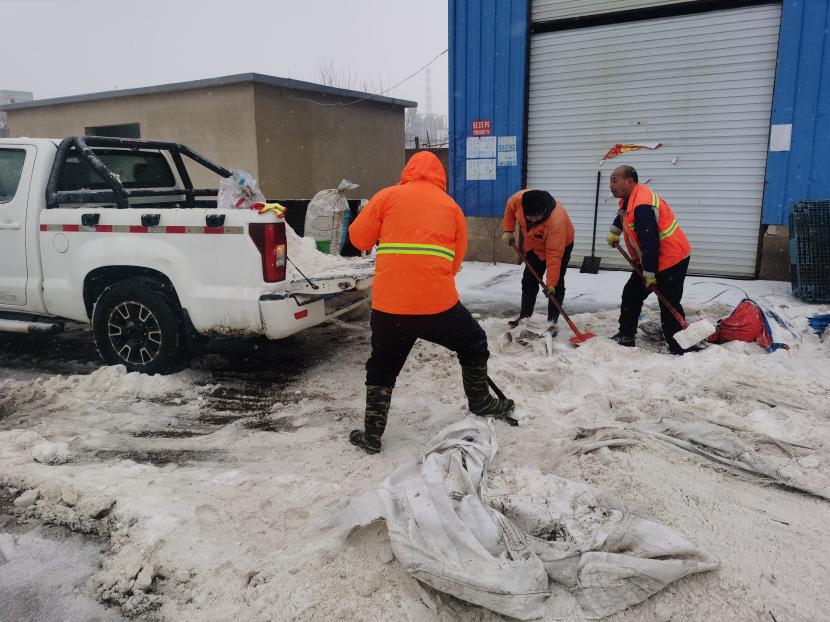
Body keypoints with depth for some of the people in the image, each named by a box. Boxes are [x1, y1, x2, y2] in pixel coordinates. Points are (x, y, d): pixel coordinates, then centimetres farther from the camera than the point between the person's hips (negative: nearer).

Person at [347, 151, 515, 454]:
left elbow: (358, 238, 8)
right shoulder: (452, 207, 11)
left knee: (382, 367, 19)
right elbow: (455, 261, 12)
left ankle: (372, 434, 24)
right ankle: (480, 403, 39)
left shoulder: (387, 196, 7)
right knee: (474, 344, 26)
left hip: (389, 303, 1)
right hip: (438, 302, 0)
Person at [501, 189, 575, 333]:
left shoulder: (556, 220, -43)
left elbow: (554, 255, -40)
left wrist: (551, 282, -37)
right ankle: (524, 316, 19)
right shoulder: (519, 198, -31)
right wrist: (508, 231, -6)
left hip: (560, 246, -5)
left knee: (557, 285, -7)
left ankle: (552, 322, 0)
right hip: (535, 246, 6)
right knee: (529, 281, 9)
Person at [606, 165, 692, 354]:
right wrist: (614, 232, 29)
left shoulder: (642, 206, -29)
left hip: (671, 260, -11)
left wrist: (649, 274, -25)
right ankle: (626, 336, 25)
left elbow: (650, 244, -30)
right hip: (650, 260, 11)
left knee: (669, 306, -9)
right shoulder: (630, 197, 5)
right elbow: (624, 214, 32)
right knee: (631, 294, 15)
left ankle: (678, 350, -3)